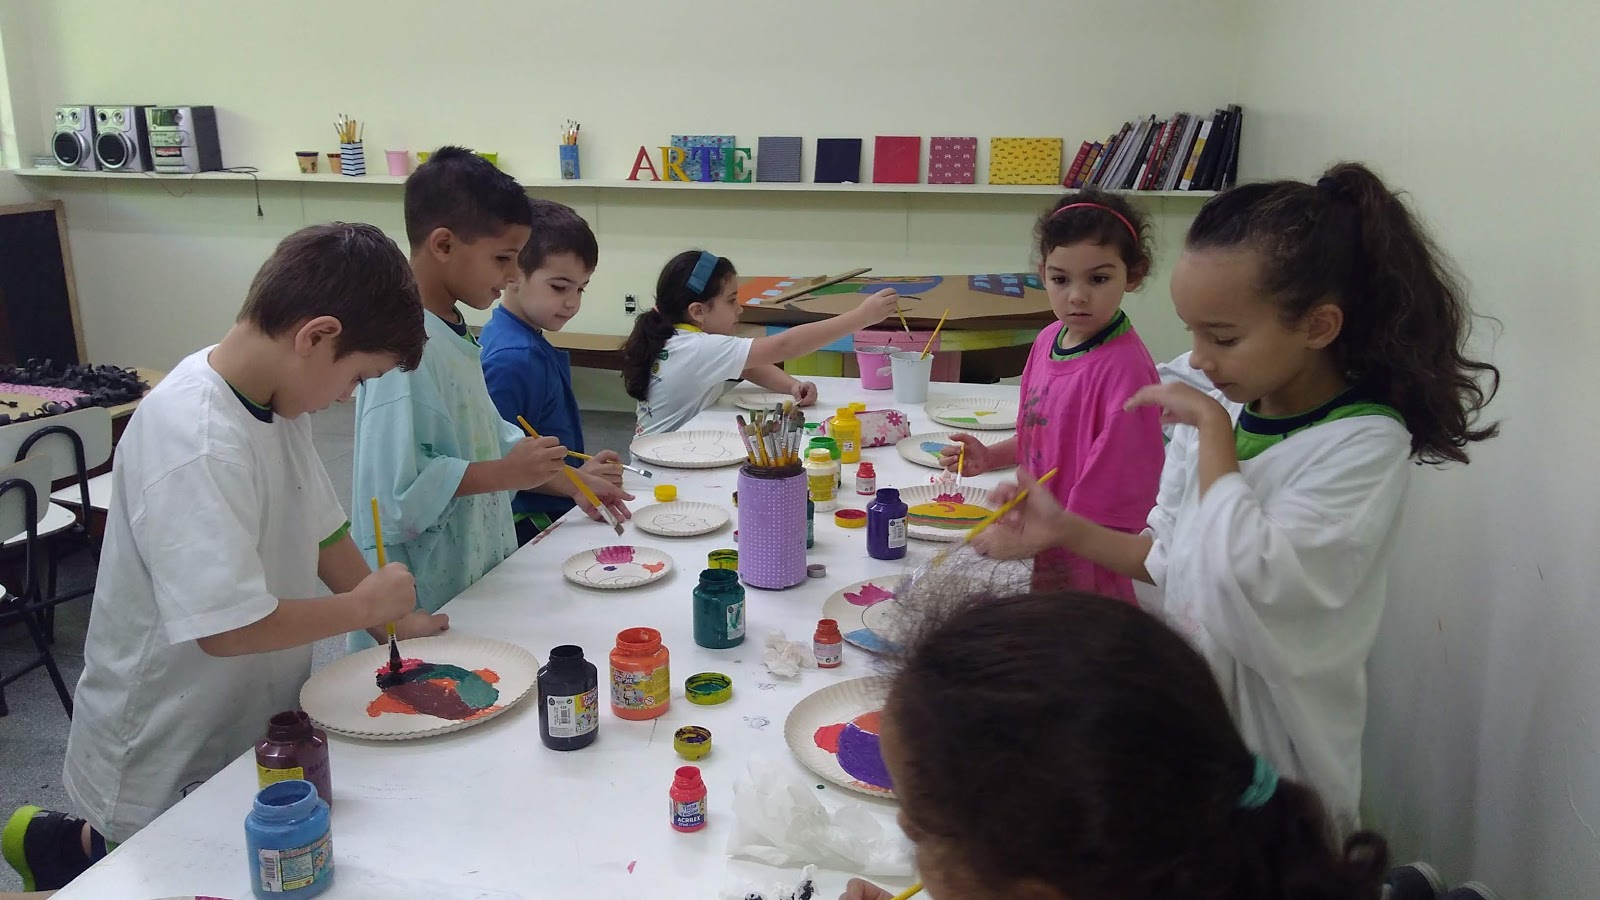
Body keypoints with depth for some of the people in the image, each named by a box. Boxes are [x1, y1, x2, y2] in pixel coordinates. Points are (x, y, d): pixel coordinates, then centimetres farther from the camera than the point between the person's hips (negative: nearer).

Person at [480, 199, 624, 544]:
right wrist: (573, 482, -19)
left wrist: (583, 468, 6)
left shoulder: (532, 344, 10)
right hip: (527, 526, -9)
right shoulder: (513, 357, -20)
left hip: (553, 516, 9)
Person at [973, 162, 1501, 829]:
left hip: (1269, 747, -6)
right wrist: (1066, 532, -4)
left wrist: (1212, 431, -23)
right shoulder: (1219, 410, 0)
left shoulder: (1365, 443, -19)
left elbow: (1251, 580, -31)